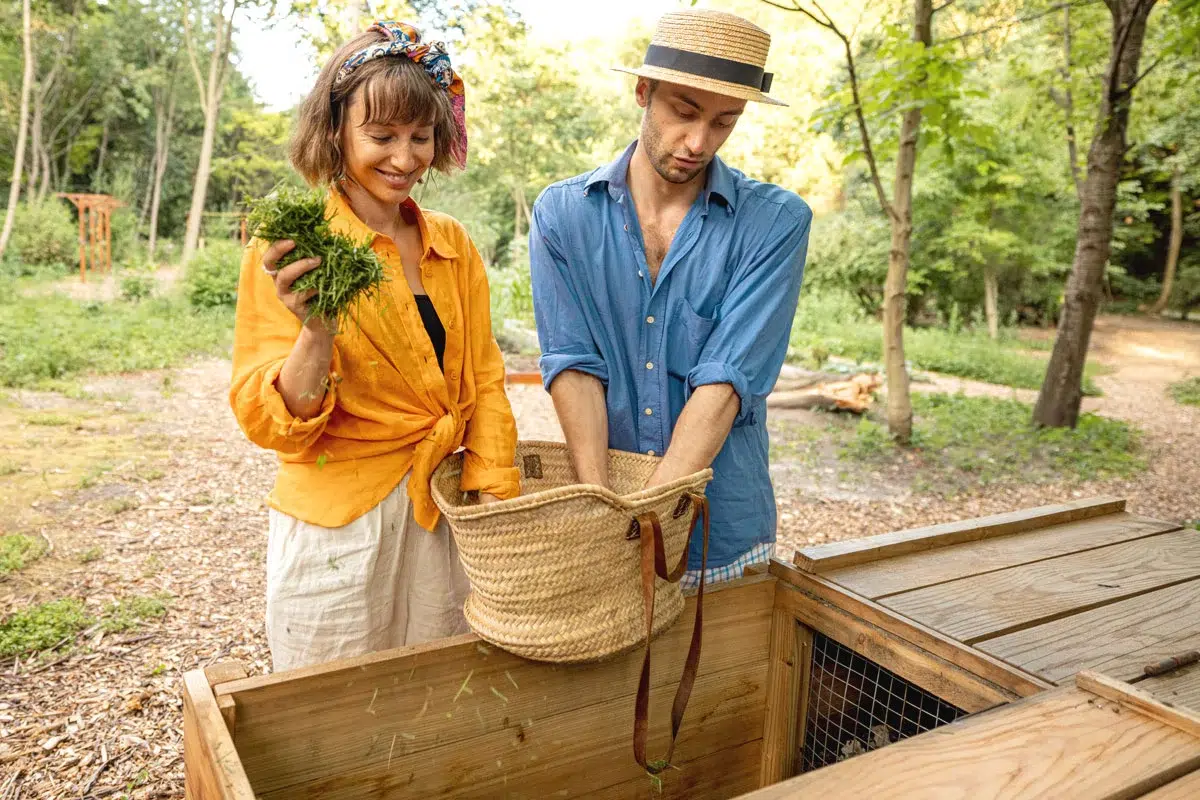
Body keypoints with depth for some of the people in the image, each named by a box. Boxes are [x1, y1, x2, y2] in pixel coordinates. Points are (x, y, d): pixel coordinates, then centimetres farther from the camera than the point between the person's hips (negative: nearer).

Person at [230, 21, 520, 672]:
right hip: (336, 526, -4)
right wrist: (316, 335, -30)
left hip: (443, 518, 4)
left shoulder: (452, 244, 5)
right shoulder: (292, 249, -9)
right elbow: (268, 423, -11)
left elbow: (482, 380, 8)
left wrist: (496, 498, -3)